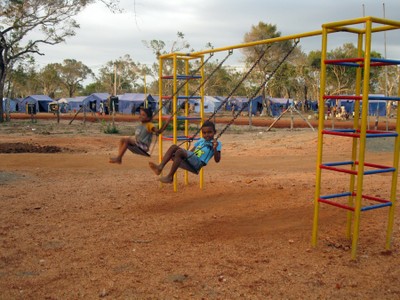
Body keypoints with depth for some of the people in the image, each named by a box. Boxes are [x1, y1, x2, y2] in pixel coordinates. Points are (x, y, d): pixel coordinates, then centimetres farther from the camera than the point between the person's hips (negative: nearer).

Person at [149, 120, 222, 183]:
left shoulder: (217, 143, 6)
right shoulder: (200, 141, 26)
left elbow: (217, 160, -4)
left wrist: (215, 149, -22)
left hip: (198, 163, -7)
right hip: (189, 159, 7)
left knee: (180, 152, -30)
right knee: (174, 147, -11)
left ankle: (170, 177, -23)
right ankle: (160, 167, -24)